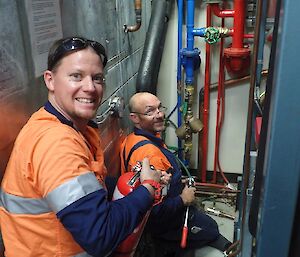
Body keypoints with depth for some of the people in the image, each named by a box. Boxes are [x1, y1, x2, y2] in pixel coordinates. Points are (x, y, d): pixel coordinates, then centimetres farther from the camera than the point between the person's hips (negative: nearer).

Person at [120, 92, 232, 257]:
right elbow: (157, 211, -34)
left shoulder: (133, 139, -4)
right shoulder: (148, 153, -35)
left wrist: (178, 181, 5)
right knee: (212, 230, 12)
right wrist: (183, 199, -19)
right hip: (166, 222, -8)